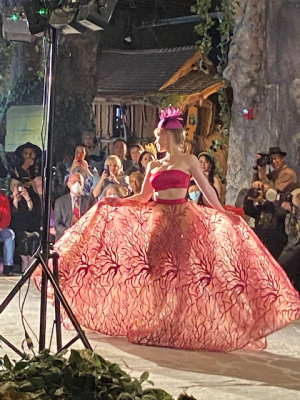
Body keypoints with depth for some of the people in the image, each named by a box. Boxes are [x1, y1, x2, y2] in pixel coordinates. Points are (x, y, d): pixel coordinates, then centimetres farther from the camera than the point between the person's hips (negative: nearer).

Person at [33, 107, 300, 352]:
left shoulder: (188, 161, 3)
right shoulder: (154, 165, 16)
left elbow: (207, 189, 3)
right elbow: (143, 197, 19)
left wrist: (223, 213, -4)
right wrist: (115, 202, 11)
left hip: (180, 219, -4)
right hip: (157, 220, 4)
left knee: (179, 270, -7)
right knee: (156, 270, -1)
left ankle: (181, 326, 0)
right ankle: (156, 323, 7)